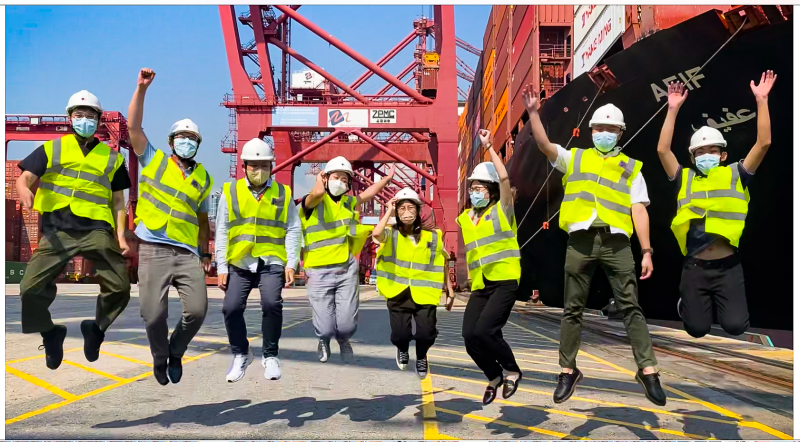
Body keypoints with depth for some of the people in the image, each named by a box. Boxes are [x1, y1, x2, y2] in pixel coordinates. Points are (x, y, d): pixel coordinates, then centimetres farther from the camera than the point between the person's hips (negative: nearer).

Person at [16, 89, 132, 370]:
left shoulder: (112, 157, 17)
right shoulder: (51, 149, 15)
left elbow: (118, 200, 17)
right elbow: (25, 178, 5)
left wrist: (121, 236, 4)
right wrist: (24, 190, -20)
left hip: (96, 230, 1)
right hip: (57, 230, 0)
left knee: (120, 288, -11)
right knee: (30, 289, -12)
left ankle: (96, 330, 18)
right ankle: (51, 334, 16)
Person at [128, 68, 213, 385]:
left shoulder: (203, 179, 15)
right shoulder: (154, 161, 9)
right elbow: (133, 126, -1)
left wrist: (205, 253, 15)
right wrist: (141, 89, -10)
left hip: (188, 253, 2)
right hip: (154, 251, -2)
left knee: (197, 310, -8)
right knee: (153, 314, -5)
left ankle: (175, 354, 20)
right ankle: (160, 358, 24)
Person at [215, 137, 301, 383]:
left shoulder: (283, 194, 6)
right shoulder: (230, 192, 6)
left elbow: (292, 230, 4)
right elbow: (221, 232, 6)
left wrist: (291, 264, -6)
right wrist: (221, 268, 1)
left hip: (271, 261, -1)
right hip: (239, 262, 1)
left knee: (272, 303, -20)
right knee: (231, 307, -8)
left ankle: (270, 355, 1)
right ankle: (240, 354, 18)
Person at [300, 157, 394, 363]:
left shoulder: (348, 202, 14)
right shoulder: (312, 202, -5)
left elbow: (368, 194, 30)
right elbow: (317, 193, -28)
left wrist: (387, 179, 35)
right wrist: (319, 180, -9)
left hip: (347, 270, 4)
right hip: (319, 272, -4)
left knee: (347, 325, -2)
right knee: (325, 328, -2)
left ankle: (343, 340, 37)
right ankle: (324, 341, 37)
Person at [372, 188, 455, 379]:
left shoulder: (432, 236, 3)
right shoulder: (391, 234, -2)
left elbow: (442, 264, 13)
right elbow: (376, 234, -26)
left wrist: (449, 290, 14)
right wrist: (389, 211, -15)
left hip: (425, 293, 1)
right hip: (398, 293, -1)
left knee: (426, 333, -9)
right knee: (400, 334, -6)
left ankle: (421, 356, 30)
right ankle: (402, 349, 35)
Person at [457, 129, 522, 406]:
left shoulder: (502, 210, -1)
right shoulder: (465, 219, 14)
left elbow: (504, 178, -14)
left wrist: (488, 147, -13)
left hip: (504, 282, -6)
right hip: (480, 286, 6)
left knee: (483, 330, -20)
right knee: (469, 334, -5)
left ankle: (512, 370, 7)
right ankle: (494, 376, 21)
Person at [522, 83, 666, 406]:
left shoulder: (631, 168, 14)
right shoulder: (574, 158, 16)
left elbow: (639, 211, 7)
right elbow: (544, 144, 1)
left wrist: (647, 251, 0)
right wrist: (533, 112, -9)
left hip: (616, 242, 0)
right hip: (581, 240, 1)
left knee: (631, 307, -2)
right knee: (572, 309, 5)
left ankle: (647, 371, 5)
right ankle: (568, 371, 15)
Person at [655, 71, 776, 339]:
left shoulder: (734, 176, 6)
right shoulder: (685, 179, 6)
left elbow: (763, 143, -4)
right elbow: (663, 150, -4)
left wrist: (761, 100, -8)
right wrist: (673, 109, -6)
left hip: (727, 266, 0)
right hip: (695, 266, 0)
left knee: (736, 326, -8)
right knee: (697, 329, 3)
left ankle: (720, 303, 26)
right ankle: (688, 303, 38)